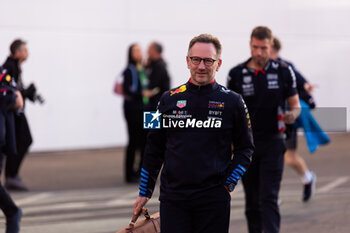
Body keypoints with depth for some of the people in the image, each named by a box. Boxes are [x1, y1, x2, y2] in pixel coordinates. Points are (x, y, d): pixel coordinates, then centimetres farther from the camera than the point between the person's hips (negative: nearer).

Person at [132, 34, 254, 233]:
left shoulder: (232, 102, 2)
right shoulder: (169, 100, 8)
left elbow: (245, 148, 8)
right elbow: (154, 149, 14)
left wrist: (229, 184, -4)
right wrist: (144, 193, 12)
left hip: (214, 200, -1)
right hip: (173, 198, 1)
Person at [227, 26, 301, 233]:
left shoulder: (284, 72, 0)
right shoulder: (236, 74, 1)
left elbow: (295, 104, 6)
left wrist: (292, 114, -17)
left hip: (273, 142, -2)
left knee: (269, 198, -10)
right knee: (252, 199, 10)